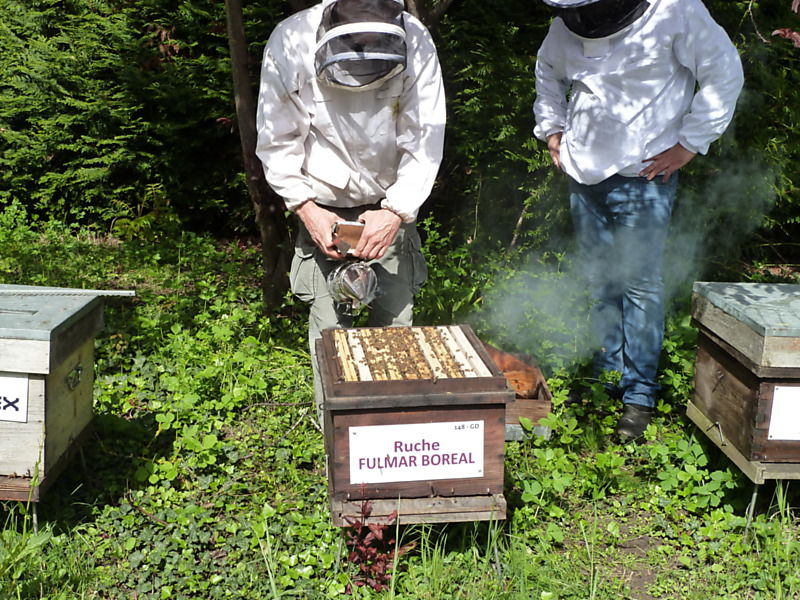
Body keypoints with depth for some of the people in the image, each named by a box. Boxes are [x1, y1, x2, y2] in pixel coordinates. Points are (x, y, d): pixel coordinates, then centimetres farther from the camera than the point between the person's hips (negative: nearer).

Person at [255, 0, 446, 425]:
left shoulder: (414, 44, -20)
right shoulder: (292, 44, -21)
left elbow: (425, 141, -16)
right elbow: (277, 142, -11)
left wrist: (396, 211, -26)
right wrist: (306, 208, -21)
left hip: (391, 205, 1)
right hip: (322, 206, -1)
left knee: (396, 316, 2)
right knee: (328, 322, -1)